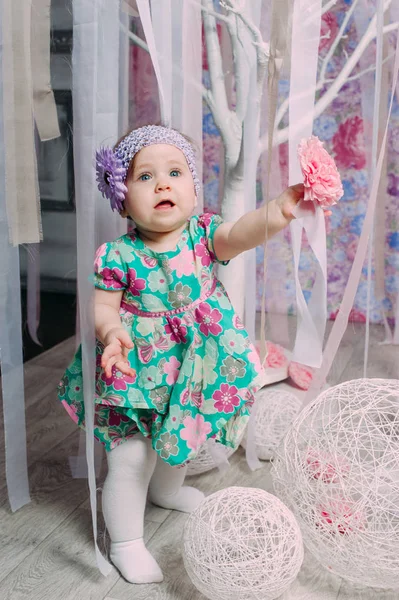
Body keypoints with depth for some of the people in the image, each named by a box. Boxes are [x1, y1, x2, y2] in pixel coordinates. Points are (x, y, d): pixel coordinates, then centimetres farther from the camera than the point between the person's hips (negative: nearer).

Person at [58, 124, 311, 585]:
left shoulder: (202, 234, -11)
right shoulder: (118, 255, -18)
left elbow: (240, 234, -29)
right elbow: (102, 306, -11)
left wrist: (278, 212, -50)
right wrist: (112, 332, -35)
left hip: (195, 367, 5)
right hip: (138, 371, -4)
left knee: (180, 441, 28)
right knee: (130, 460, 1)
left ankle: (167, 489, 60)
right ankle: (125, 543, 25)